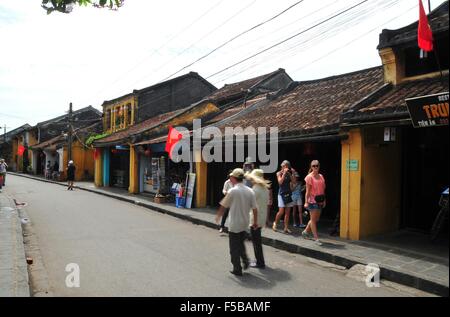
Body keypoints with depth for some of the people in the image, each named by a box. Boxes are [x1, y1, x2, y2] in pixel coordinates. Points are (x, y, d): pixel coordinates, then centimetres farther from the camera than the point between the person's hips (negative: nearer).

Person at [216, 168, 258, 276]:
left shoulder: (232, 191, -15)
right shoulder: (250, 191, -1)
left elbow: (223, 206, -5)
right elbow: (254, 209, 1)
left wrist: (218, 216, 12)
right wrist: (255, 222, 12)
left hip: (234, 224, -5)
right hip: (245, 223, 5)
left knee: (234, 247, 7)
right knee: (241, 243, 25)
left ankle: (237, 269, 13)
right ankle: (245, 259, 10)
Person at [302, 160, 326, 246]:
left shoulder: (321, 176, 11)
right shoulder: (309, 177, -7)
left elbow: (323, 189, 14)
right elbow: (307, 190, -10)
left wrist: (324, 200, 12)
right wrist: (306, 202, -14)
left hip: (320, 200, 7)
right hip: (312, 200, -7)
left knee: (316, 219, 13)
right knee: (313, 219, -1)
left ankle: (306, 232, 30)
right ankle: (316, 238, 3)